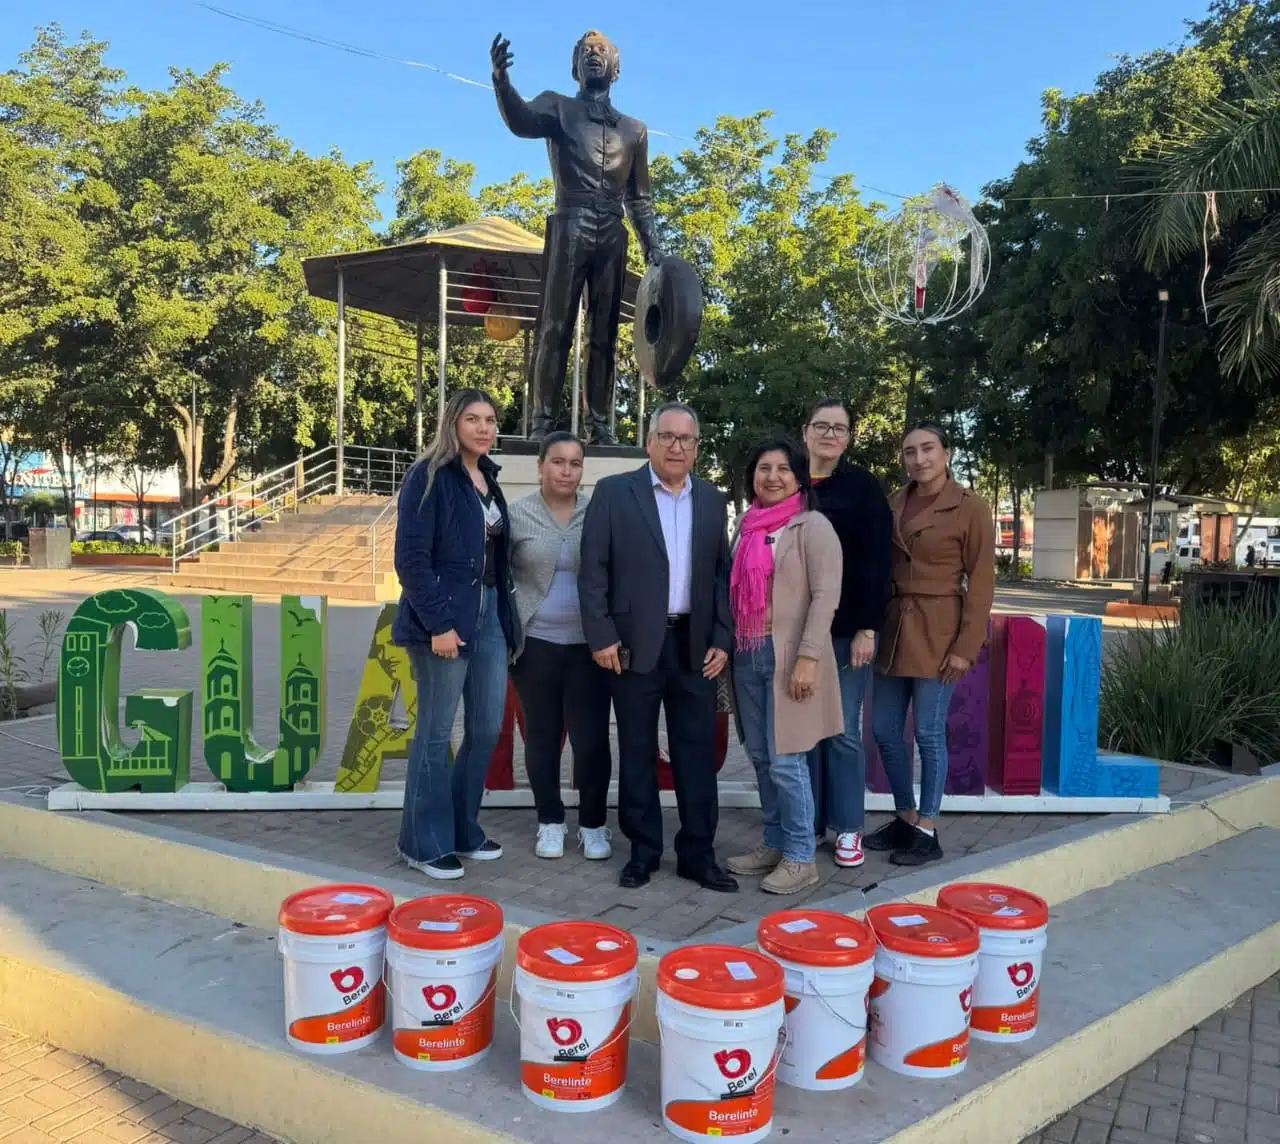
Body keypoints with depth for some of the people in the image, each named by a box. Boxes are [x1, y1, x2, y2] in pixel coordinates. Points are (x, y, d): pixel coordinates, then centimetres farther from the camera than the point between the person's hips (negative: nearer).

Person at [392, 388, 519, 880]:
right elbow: (411, 557, -14)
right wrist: (438, 624, -18)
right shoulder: (429, 477, -9)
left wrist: (505, 613, 9)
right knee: (436, 732, 2)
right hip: (445, 619, -7)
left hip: (489, 615, 8)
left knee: (487, 728, 11)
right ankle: (425, 843, 16)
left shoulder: (488, 477, 14)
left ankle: (463, 830, 27)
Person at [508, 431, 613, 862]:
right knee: (543, 734, 9)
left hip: (589, 643, 0)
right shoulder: (517, 514, 0)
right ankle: (550, 822, 24)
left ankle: (593, 824, 18)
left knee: (592, 736, 1)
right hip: (537, 642, 0)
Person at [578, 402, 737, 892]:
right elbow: (593, 569, -4)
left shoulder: (712, 500, 10)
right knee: (637, 751, 7)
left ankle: (697, 853, 18)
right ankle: (643, 851, 20)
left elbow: (722, 574, 10)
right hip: (635, 643, -3)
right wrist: (601, 635, -10)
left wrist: (721, 640, 3)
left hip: (696, 644, 3)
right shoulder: (613, 492, -1)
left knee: (697, 750, 7)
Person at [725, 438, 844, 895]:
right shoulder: (748, 527, 13)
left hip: (788, 657, -6)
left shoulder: (812, 527, -6)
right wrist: (730, 648, 13)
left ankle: (801, 857, 9)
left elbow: (825, 596, -12)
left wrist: (808, 658, -18)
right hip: (748, 656, 7)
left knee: (785, 760, -5)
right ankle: (774, 844, 25)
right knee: (760, 757, 12)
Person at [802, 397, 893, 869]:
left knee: (844, 730, 2)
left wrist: (868, 627, -14)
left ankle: (848, 827, 16)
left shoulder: (863, 487, -2)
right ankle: (807, 824, 21)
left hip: (846, 629, -3)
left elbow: (876, 562, -7)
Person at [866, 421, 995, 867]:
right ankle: (905, 818, 26)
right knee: (884, 730, 9)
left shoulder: (971, 508, -6)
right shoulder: (894, 505, 10)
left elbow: (981, 582, -7)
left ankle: (927, 831, 14)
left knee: (929, 733, 0)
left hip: (937, 634, -6)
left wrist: (967, 646, -13)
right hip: (893, 629, 6)